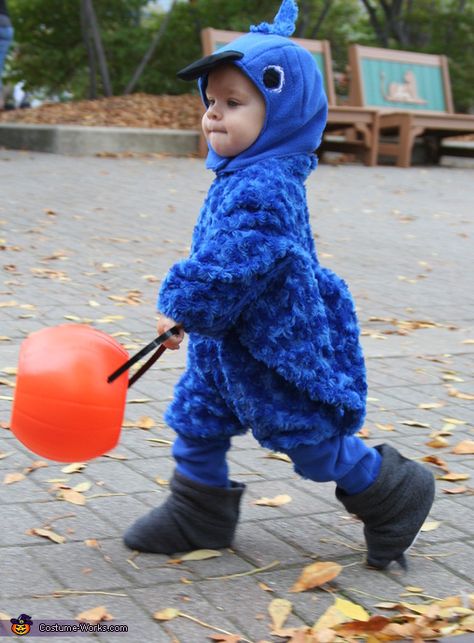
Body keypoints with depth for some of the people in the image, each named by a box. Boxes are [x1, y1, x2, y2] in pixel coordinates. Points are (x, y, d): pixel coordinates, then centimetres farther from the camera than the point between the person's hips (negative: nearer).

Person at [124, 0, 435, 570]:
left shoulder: (263, 190, -27)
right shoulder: (240, 175, 6)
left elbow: (228, 268, -32)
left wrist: (182, 307, -18)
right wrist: (187, 310, 19)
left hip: (273, 347, -10)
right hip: (226, 341, 10)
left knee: (308, 436, 5)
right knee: (195, 415, 14)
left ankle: (393, 493, 26)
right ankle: (198, 514, 30)